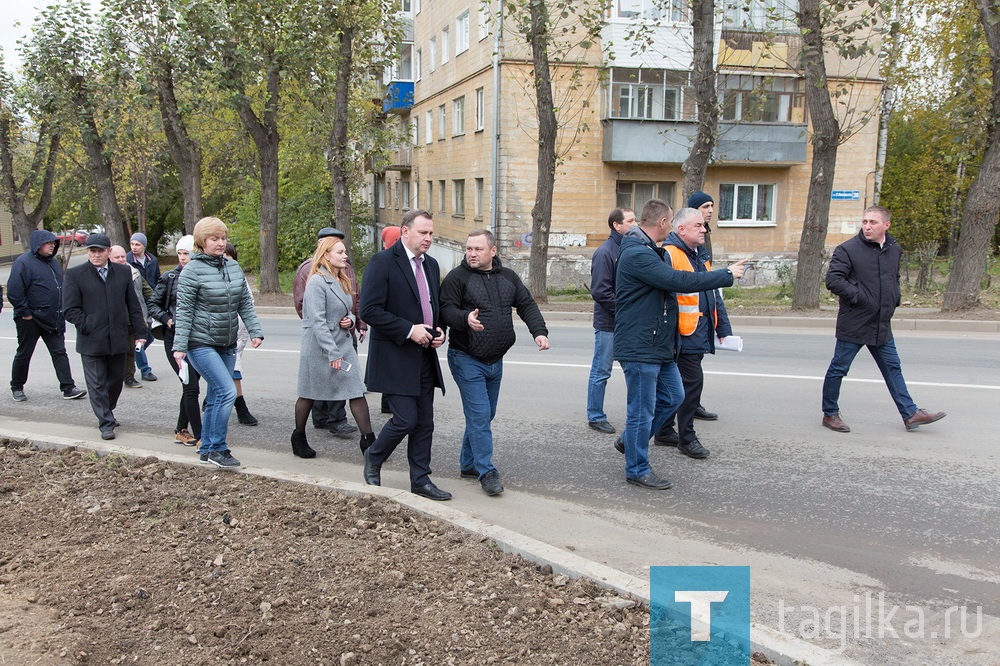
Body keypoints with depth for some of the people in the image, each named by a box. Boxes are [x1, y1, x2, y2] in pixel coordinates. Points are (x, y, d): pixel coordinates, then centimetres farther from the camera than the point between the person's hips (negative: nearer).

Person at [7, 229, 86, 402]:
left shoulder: (53, 262, 12)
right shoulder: (23, 262, -12)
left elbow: (61, 287, 22)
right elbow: (14, 291, -16)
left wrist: (61, 311, 15)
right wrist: (25, 312, -16)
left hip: (53, 319, 7)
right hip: (30, 320, -6)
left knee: (60, 352, 2)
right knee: (24, 354, 8)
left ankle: (68, 388, 1)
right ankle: (17, 388, 22)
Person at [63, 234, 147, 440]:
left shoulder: (123, 272, 6)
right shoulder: (75, 275, -2)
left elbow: (133, 305, 8)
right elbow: (70, 310, -4)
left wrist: (140, 333, 5)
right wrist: (88, 327, -11)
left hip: (118, 339, 3)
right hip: (91, 342, -3)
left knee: (116, 379, 14)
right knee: (97, 385, 2)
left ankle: (107, 412, 36)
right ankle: (106, 424, 11)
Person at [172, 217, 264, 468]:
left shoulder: (234, 268, 7)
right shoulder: (192, 271, -11)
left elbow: (245, 304, 11)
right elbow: (184, 311, -12)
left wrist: (255, 331, 1)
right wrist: (180, 346, -16)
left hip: (227, 344, 7)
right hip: (201, 344, -6)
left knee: (216, 397, 12)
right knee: (227, 391, -16)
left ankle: (208, 448, 25)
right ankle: (217, 449, -3)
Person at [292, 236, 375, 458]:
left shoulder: (342, 281, 13)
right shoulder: (317, 282, -14)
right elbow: (317, 321, -20)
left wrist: (350, 320, -1)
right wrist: (332, 353, -24)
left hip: (344, 343, 7)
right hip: (319, 348, -7)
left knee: (357, 391, -1)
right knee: (309, 394, 9)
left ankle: (368, 440, 1)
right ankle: (298, 438, 27)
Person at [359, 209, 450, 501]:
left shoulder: (431, 265, 12)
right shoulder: (382, 262, -11)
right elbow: (369, 310, -17)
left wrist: (439, 330, 3)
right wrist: (409, 330, -20)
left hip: (425, 357, 7)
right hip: (395, 357, -7)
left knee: (425, 422, 9)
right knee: (406, 420, -8)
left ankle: (420, 480, 19)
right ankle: (374, 458, 20)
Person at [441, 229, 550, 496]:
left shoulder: (508, 277, 9)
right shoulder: (457, 277, -8)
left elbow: (527, 305, 9)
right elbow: (446, 310, -15)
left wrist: (539, 331, -7)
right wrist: (465, 318, -36)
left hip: (495, 361, 6)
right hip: (466, 359, -6)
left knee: (485, 415, 14)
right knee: (479, 415, -10)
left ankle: (468, 464, 28)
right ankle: (487, 472, -2)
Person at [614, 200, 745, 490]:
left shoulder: (653, 252, 15)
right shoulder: (637, 255, -21)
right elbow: (678, 281, -27)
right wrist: (727, 275, -19)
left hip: (659, 345, 11)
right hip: (640, 347, -11)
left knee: (672, 396, 20)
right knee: (642, 409, 0)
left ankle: (632, 439, 33)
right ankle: (637, 470, 13)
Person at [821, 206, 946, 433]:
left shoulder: (894, 249, 9)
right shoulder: (847, 249, -12)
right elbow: (833, 279, -19)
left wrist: (894, 300, 11)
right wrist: (859, 297, -20)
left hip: (882, 325, 6)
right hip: (853, 325, -6)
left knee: (893, 369, 13)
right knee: (838, 369, 2)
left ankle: (910, 414, 22)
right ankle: (830, 414, 16)